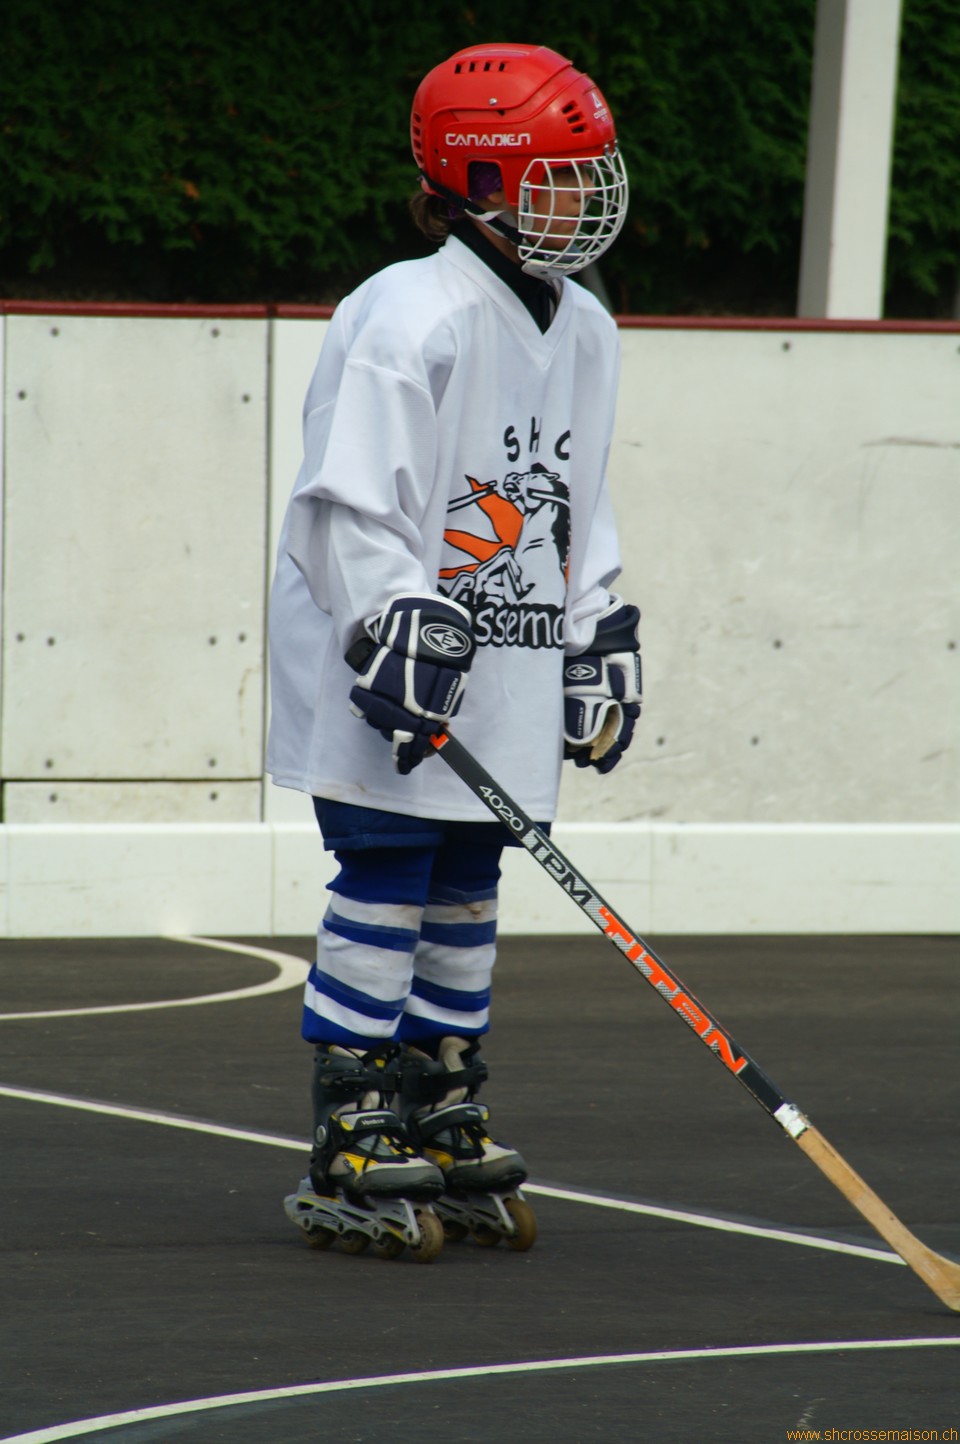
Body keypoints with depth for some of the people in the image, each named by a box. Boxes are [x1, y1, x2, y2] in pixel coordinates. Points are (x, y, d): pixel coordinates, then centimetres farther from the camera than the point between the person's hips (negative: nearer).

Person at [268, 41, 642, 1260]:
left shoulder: (582, 334, 11)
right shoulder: (409, 319, -16)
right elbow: (348, 500, -19)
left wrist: (600, 643, 17)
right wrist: (397, 632, -25)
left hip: (504, 678, 8)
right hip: (388, 670, -8)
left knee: (465, 899, 12)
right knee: (383, 899, -6)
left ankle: (446, 1135, 20)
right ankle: (347, 1159, -1)